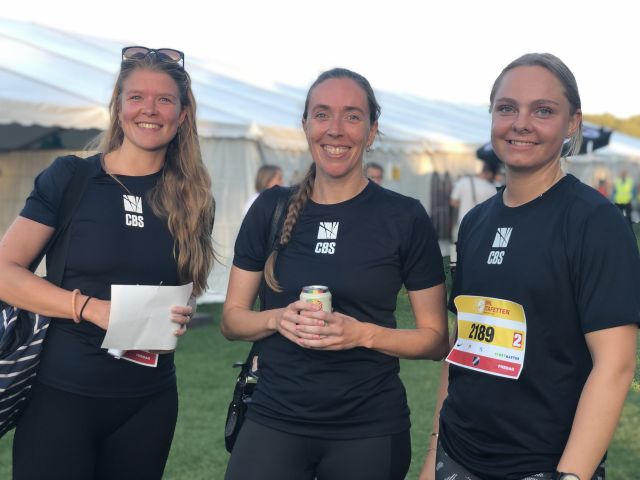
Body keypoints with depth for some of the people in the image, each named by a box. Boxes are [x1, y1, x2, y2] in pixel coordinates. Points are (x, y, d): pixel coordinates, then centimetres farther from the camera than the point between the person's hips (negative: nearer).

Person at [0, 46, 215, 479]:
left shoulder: (193, 201, 5)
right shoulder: (69, 178, -4)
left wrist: (182, 317, -6)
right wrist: (93, 308, -20)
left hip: (150, 402, 3)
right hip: (61, 395, -3)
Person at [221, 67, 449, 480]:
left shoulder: (406, 218, -5)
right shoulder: (271, 209, 2)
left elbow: (436, 339, -1)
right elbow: (232, 319, 7)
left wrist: (363, 334, -17)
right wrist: (278, 319, -13)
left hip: (370, 431, -1)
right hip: (272, 420, 2)